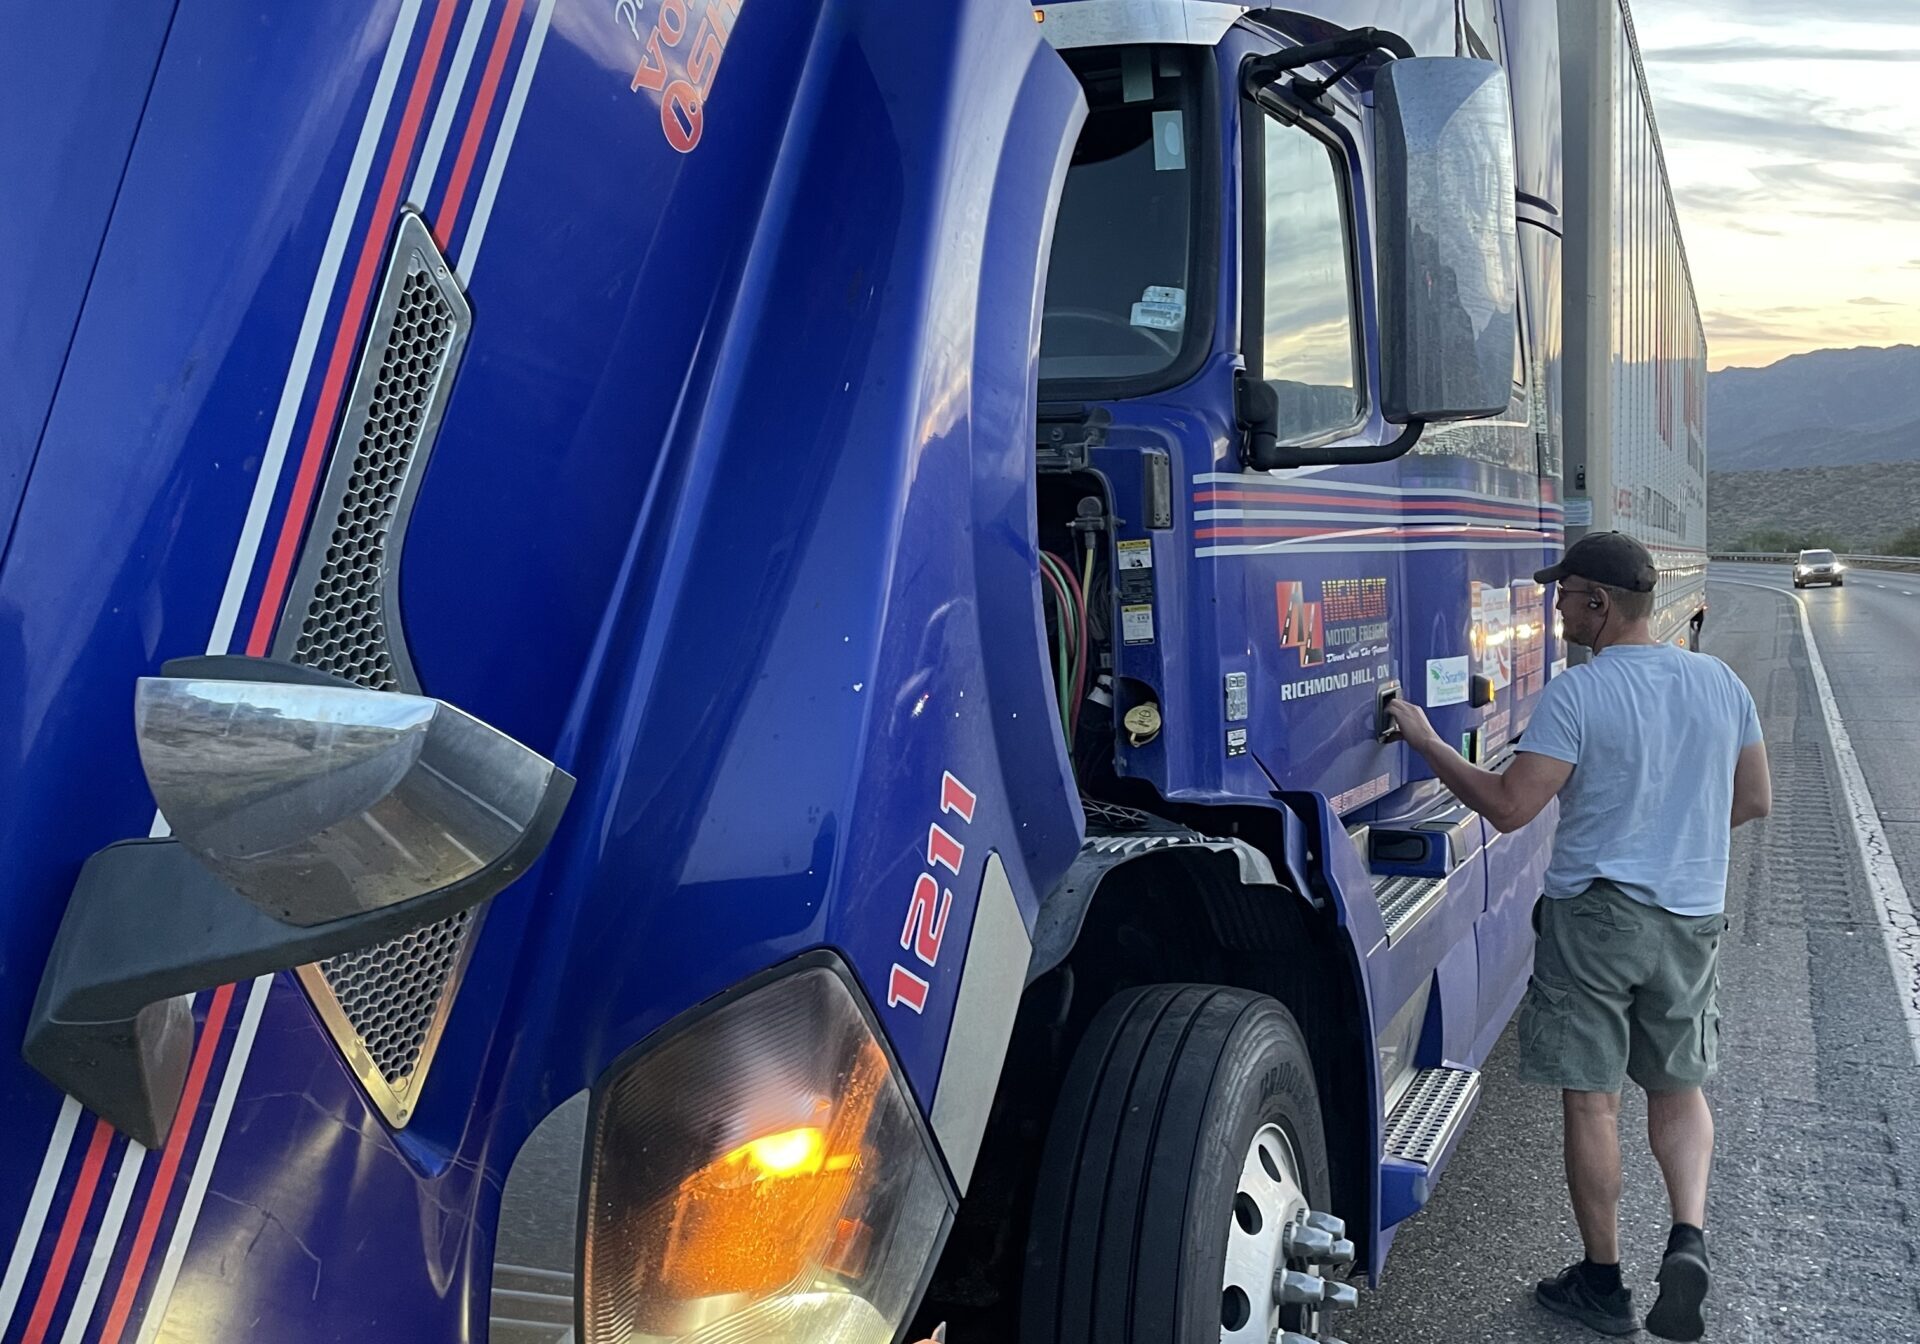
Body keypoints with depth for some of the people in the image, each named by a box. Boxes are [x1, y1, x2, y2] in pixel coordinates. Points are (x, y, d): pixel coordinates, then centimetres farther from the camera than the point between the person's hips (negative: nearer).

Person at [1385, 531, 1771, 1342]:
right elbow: (1754, 801, 11)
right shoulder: (1720, 683, 3)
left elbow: (1509, 808, -19)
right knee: (1679, 1087, 21)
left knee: (1591, 1100, 6)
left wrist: (1426, 742, -10)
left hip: (1594, 915, -5)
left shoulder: (1576, 695, -16)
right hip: (1692, 917, 5)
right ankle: (1688, 1237, 1)